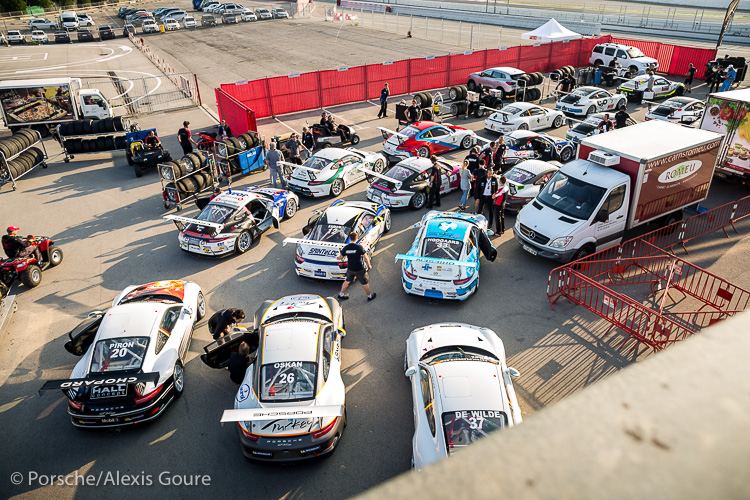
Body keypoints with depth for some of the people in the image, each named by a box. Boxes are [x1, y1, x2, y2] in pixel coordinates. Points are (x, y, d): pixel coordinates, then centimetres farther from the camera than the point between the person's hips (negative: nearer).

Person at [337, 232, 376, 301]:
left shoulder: (345, 248, -10)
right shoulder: (359, 247, -22)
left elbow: (340, 257, 4)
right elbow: (365, 257, -14)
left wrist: (338, 258, 29)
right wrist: (369, 265, 4)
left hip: (350, 269, 4)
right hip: (359, 270, -4)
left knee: (347, 281, 27)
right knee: (365, 283, 17)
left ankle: (341, 294, 38)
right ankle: (369, 296, 34)